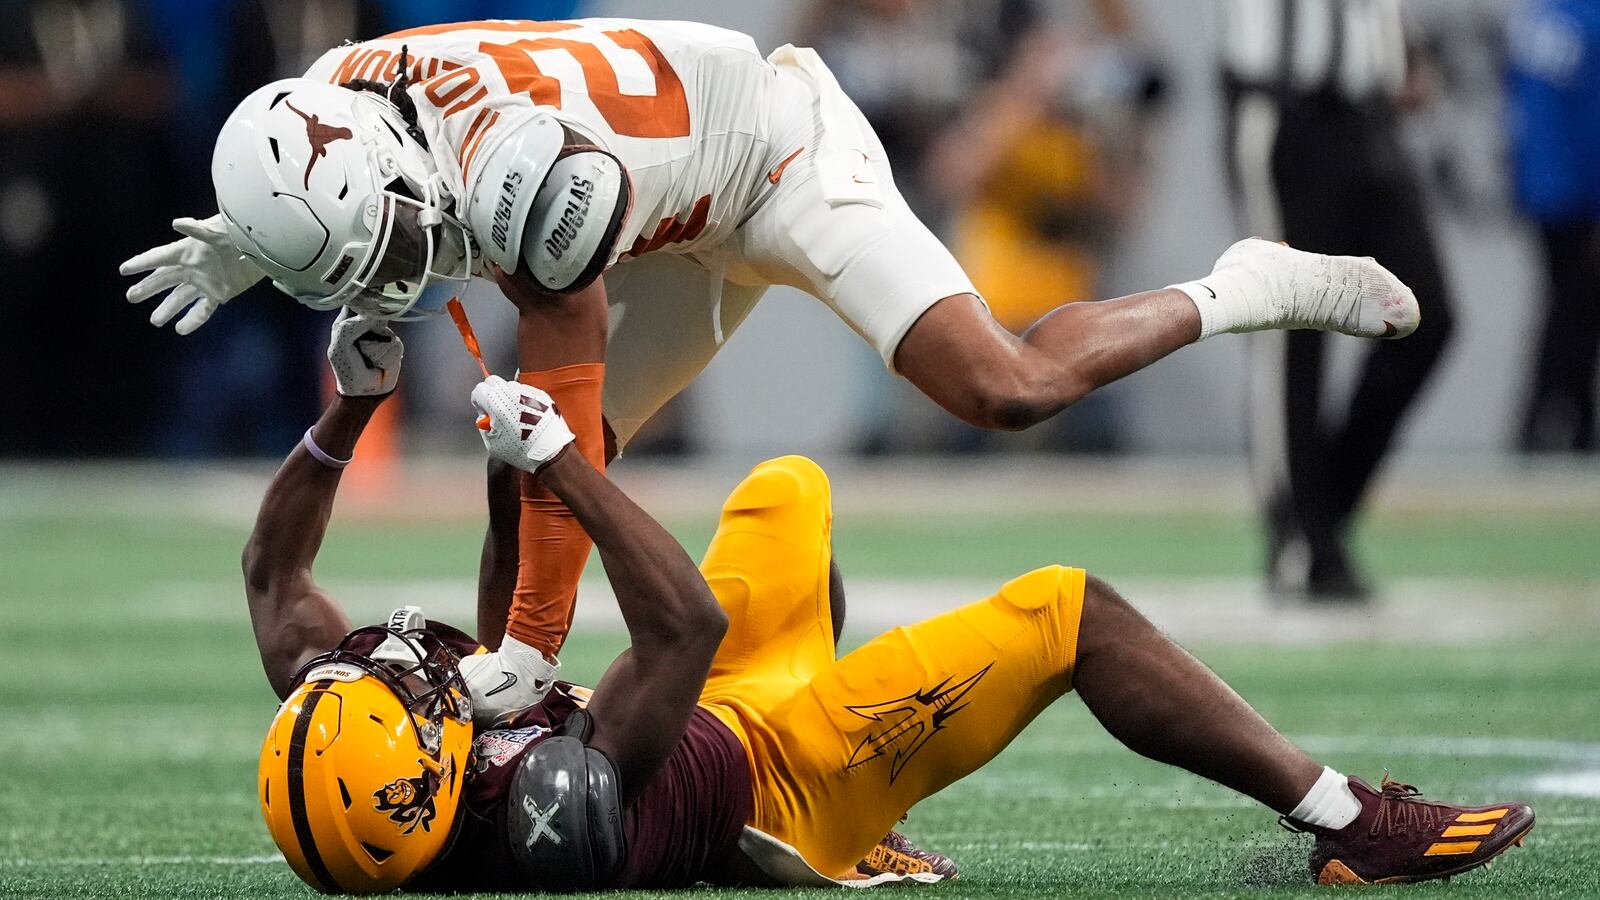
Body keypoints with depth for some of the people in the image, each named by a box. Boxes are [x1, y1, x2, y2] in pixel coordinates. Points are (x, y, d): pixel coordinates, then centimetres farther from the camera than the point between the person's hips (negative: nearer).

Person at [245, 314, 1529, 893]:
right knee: (1068, 614, -7)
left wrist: (349, 410, -15)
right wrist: (559, 463, -37)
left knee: (788, 490, 25)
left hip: (694, 729, 8)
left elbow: (276, 578, -11)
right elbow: (689, 621, -41)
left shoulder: (348, 785, -27)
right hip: (783, 779, -8)